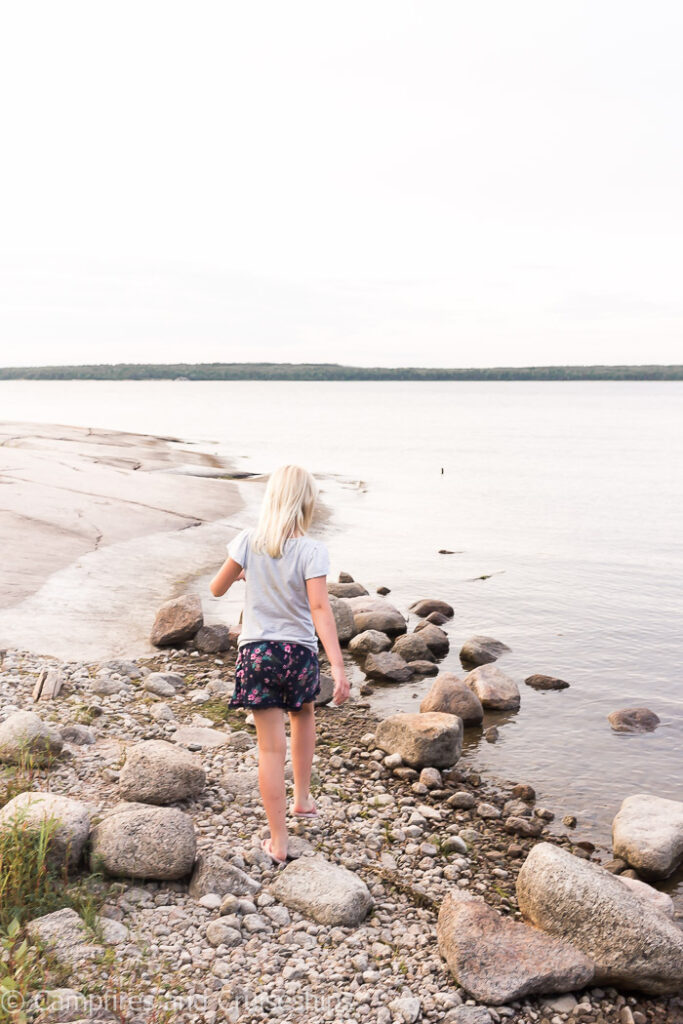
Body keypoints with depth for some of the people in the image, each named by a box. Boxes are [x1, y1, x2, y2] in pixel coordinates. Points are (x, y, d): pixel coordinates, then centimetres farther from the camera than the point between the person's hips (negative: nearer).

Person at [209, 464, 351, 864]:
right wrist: (338, 666, -23)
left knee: (272, 747, 5)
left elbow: (217, 588, 3)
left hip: (257, 651, 1)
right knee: (304, 715, 31)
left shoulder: (249, 542, -6)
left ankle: (279, 843, 10)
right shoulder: (312, 550, -13)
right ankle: (303, 798, 41)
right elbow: (319, 607, -21)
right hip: (300, 652, -1)